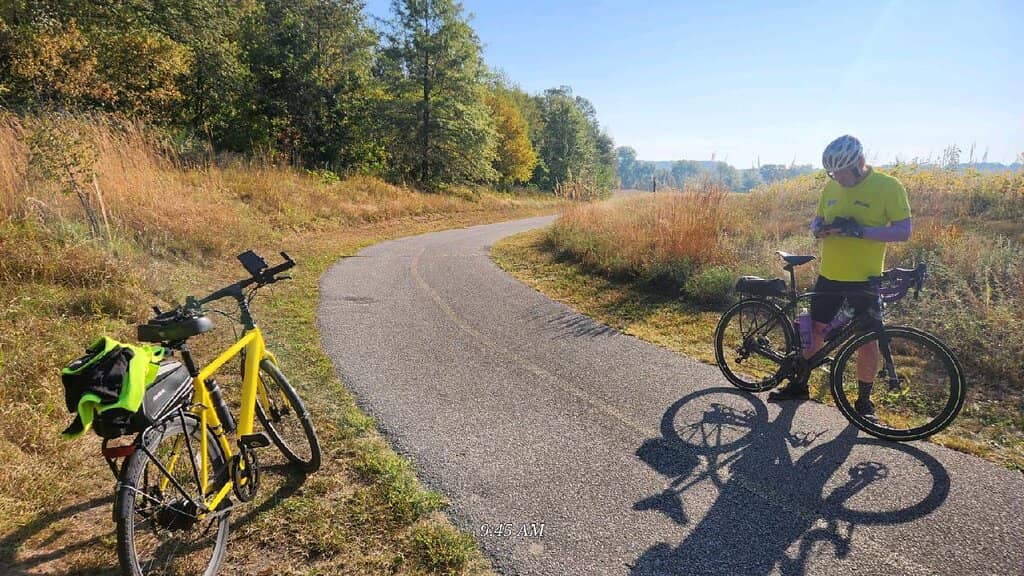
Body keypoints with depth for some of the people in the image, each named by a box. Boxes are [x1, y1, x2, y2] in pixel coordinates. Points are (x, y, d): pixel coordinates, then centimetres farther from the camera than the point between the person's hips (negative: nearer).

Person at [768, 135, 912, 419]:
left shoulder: (889, 187, -10)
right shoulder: (832, 187, 4)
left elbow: (904, 231, -13)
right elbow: (817, 220, 14)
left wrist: (860, 230, -27)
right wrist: (819, 229, -11)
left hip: (865, 279, -4)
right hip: (829, 275, 4)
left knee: (867, 340, 5)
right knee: (815, 331, 10)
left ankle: (864, 400, 21)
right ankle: (799, 385, 25)